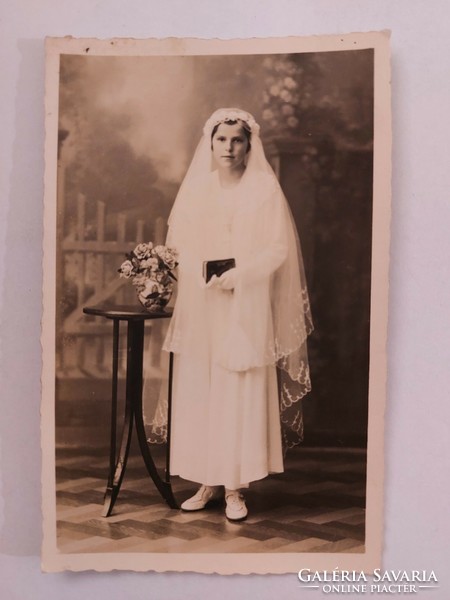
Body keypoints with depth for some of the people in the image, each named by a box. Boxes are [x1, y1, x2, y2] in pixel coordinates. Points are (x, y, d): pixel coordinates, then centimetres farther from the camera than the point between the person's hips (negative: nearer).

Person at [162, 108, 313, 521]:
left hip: (246, 308, -3)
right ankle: (208, 482, 13)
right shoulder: (195, 190, 10)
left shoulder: (265, 191, 0)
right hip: (199, 308, 3)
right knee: (198, 392, 3)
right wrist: (200, 274, -10)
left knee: (241, 394, -4)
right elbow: (178, 245, 9)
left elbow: (278, 249, -5)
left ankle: (235, 487, 4)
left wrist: (238, 275, -17)